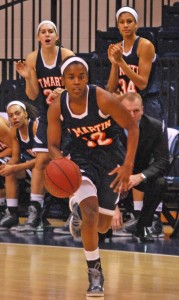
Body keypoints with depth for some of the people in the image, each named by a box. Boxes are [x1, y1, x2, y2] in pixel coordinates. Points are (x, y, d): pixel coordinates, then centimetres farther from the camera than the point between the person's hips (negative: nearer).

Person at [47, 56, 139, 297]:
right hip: (81, 159, 0)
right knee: (90, 210, -25)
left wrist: (128, 165, -20)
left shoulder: (104, 99, -25)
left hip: (110, 159, 0)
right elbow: (53, 145, -6)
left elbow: (132, 127, -14)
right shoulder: (57, 107, -16)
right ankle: (95, 271, -7)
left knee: (102, 226, 8)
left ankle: (80, 212, 47)